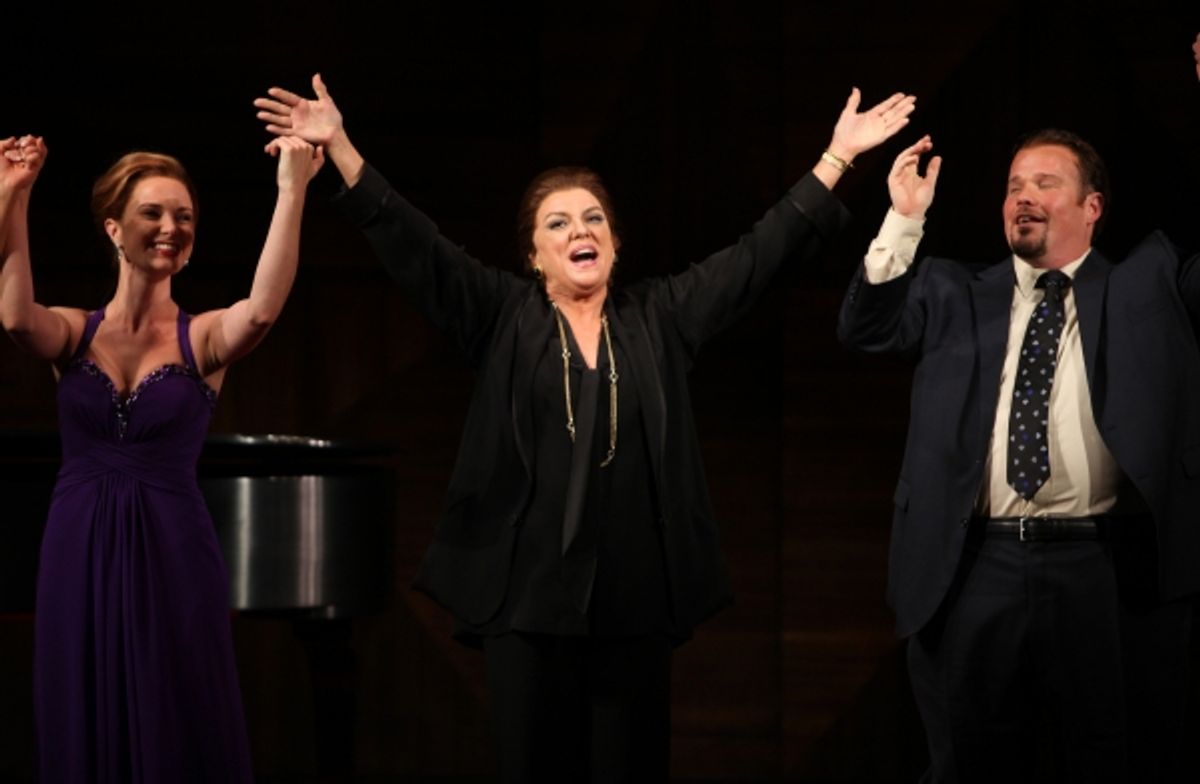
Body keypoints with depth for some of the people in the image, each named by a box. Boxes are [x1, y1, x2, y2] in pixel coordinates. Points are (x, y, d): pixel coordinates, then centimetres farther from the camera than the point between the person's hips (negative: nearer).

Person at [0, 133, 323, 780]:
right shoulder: (73, 334, 4)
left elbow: (262, 310, -22)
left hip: (172, 557, -1)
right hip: (79, 557, 2)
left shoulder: (202, 338, 0)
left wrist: (292, 191, -29)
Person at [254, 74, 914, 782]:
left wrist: (838, 155, 6)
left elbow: (761, 251, 8)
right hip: (531, 593, -1)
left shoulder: (660, 317, 8)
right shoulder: (504, 317, 4)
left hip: (638, 595, 1)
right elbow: (415, 245, -4)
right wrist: (339, 148, -14)